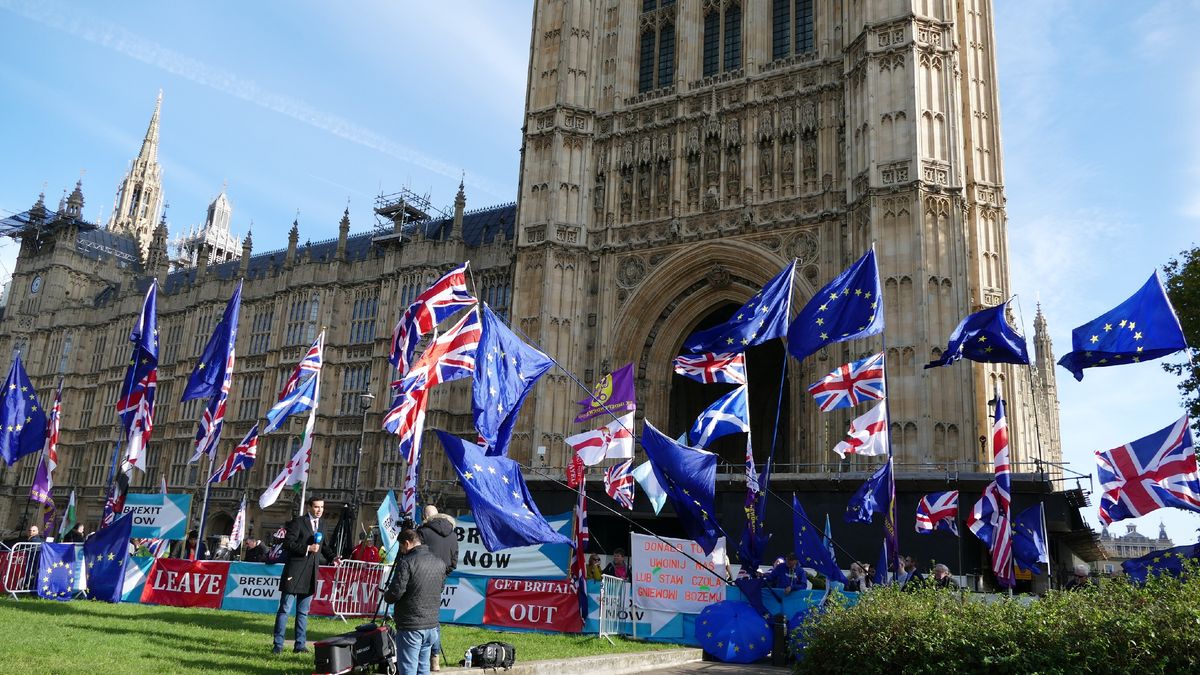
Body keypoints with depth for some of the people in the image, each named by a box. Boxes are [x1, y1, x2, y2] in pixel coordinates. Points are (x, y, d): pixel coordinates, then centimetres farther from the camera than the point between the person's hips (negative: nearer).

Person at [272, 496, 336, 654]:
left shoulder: (321, 524, 14)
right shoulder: (298, 522, -6)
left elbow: (324, 545, 22)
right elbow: (287, 544, -13)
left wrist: (332, 557, 4)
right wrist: (307, 548, -21)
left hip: (310, 575, 6)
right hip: (294, 573, -6)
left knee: (303, 612, 11)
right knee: (285, 609, 0)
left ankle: (300, 645, 16)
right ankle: (278, 644, 7)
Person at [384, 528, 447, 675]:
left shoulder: (406, 562, -14)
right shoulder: (440, 563, 8)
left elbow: (395, 593, -16)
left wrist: (385, 595, 4)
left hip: (410, 627, -7)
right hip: (432, 625, 7)